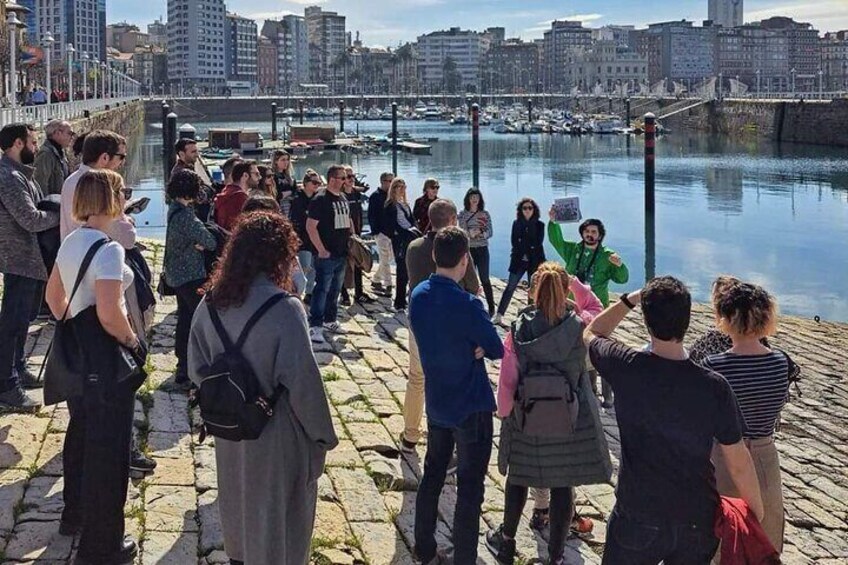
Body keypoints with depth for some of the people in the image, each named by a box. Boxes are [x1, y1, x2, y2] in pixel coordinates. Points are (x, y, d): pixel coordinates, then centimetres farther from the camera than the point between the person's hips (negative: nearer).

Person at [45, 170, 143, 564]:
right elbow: (109, 314, -30)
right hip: (106, 357, -9)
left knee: (81, 434, 25)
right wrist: (133, 341, -14)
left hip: (76, 350, 9)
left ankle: (75, 515, 43)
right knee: (107, 447, 2)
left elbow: (53, 296, 17)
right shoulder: (108, 249, -22)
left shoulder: (71, 243, 6)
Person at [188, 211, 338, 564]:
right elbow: (303, 380, -23)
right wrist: (322, 433, -12)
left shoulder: (212, 301, -7)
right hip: (275, 433, -6)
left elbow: (197, 367, 1)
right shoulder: (284, 308, -25)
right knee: (272, 509, 13)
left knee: (237, 497, 27)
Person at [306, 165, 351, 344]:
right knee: (322, 289, -9)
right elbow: (310, 226, -16)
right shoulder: (320, 199, -12)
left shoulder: (343, 198, 13)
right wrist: (321, 250, -18)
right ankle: (314, 326, -7)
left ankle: (330, 320, 28)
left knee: (335, 289, 16)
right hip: (327, 254, -8)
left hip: (342, 254, 8)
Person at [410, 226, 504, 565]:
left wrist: (470, 347, -9)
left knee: (432, 474, 19)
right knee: (470, 487, 4)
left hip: (436, 403, 7)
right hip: (471, 407, -7)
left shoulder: (418, 296, -3)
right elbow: (497, 350, -15)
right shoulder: (467, 306, -25)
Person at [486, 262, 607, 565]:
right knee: (563, 486, 14)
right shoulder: (579, 326, -15)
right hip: (570, 424, -1)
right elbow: (595, 308, 10)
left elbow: (507, 381, -9)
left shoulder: (518, 330, -15)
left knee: (518, 478, 22)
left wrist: (504, 412, 6)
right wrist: (575, 282, 2)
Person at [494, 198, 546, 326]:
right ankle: (499, 315, -2)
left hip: (535, 261, -1)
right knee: (510, 287, -2)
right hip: (519, 260, 1)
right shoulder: (516, 223, 6)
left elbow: (538, 243, -7)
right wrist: (529, 247, -10)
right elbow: (514, 242, -1)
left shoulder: (539, 225, 1)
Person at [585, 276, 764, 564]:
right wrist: (757, 514, 6)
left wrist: (630, 299, 9)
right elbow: (739, 464, -7)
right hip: (698, 523, 1)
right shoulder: (715, 387, -17)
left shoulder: (626, 368, -17)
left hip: (638, 518, -1)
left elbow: (592, 333, 7)